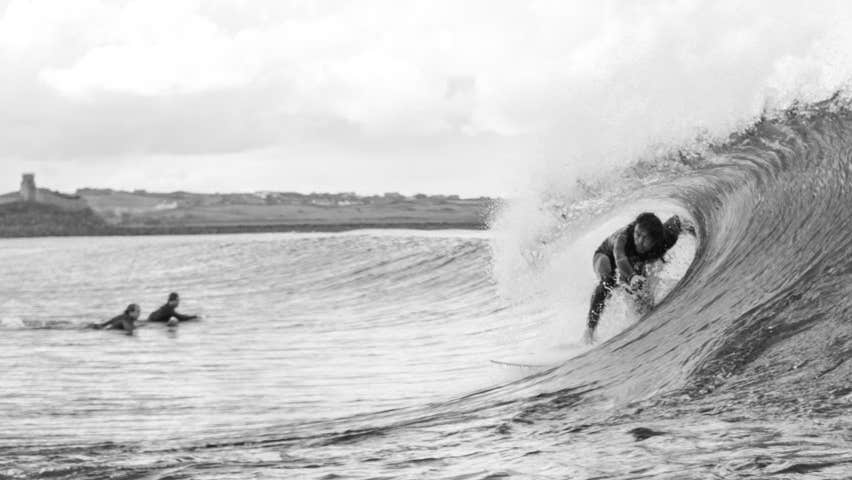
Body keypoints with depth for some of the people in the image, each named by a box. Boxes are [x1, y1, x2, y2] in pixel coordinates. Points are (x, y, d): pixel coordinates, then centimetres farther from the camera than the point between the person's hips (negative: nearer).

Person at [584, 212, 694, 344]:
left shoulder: (665, 240, -34)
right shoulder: (624, 237, -45)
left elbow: (674, 219, -13)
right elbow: (620, 259, -66)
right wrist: (631, 277, -84)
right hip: (608, 257, -6)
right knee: (606, 283, -32)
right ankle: (590, 328, -30)